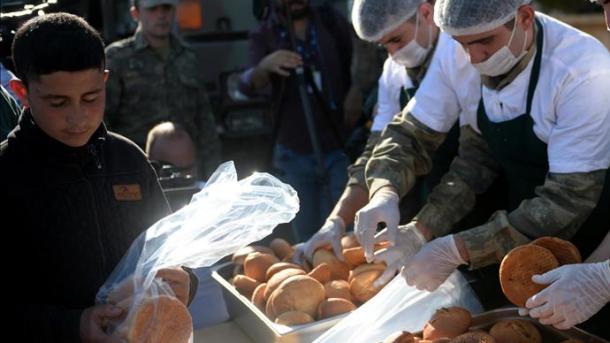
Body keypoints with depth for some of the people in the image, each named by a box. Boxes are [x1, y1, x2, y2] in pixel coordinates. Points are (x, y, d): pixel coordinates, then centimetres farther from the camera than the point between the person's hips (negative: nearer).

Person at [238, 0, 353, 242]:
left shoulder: (332, 22, 7)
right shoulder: (263, 36, 4)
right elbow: (248, 86, -13)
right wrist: (264, 67, -34)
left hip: (338, 149, 0)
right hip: (294, 155, 1)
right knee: (307, 239, 6)